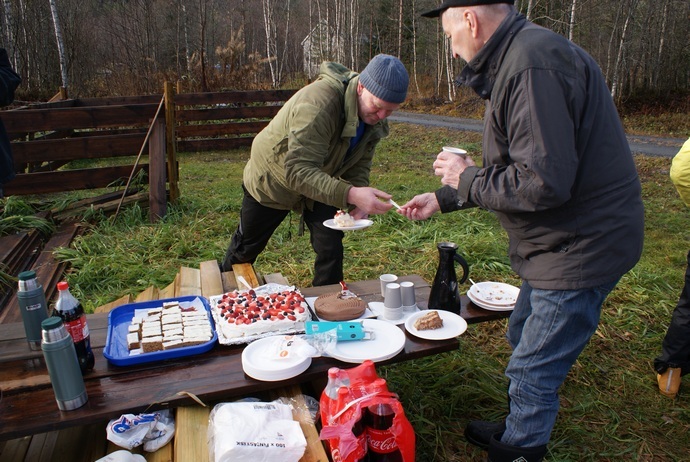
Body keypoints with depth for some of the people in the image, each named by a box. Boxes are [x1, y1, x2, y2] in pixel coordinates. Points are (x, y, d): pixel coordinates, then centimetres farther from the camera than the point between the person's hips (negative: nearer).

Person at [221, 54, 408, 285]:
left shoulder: (375, 119, -17)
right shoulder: (318, 102, -41)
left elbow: (358, 165, -9)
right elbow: (298, 171, -47)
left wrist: (359, 204, -29)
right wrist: (350, 195, -58)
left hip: (320, 185, 5)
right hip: (273, 179, -4)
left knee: (331, 249, -8)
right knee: (246, 247, 17)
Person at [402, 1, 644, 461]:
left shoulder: (533, 64, -24)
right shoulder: (517, 57, 11)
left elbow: (543, 182, -31)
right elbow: (514, 169, 18)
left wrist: (467, 177, -15)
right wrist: (443, 198, 18)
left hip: (579, 245, -11)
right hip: (562, 239, 11)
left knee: (533, 369, 2)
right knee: (524, 338, 24)